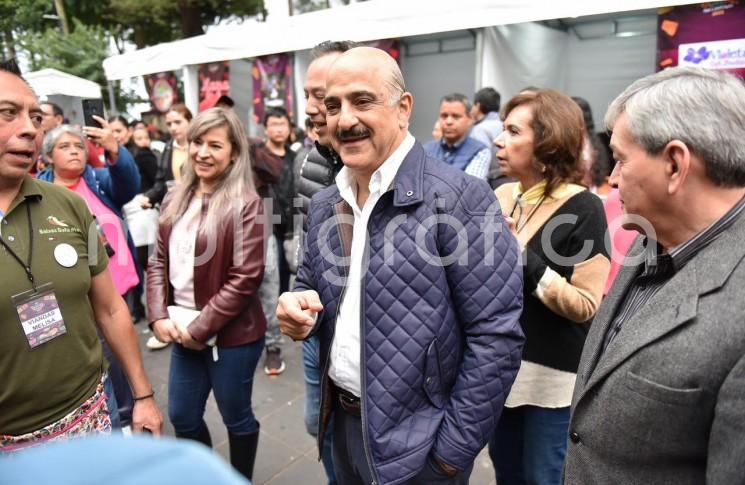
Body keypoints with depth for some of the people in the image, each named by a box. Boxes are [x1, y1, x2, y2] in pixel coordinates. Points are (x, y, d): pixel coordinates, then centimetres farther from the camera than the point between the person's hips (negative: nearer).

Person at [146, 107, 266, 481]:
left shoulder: (244, 204, -15)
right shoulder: (176, 200, 5)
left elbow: (245, 279, -17)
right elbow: (159, 261, 10)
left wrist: (201, 328, -14)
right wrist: (158, 316, -2)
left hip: (231, 335, -6)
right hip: (183, 331, 6)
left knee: (235, 416, 13)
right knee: (181, 416, 19)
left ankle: (242, 478, 40)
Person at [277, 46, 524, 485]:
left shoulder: (459, 198, -19)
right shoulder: (324, 205, 1)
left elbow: (496, 336, -18)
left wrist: (453, 448, -14)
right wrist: (299, 306, -9)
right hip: (343, 423, 6)